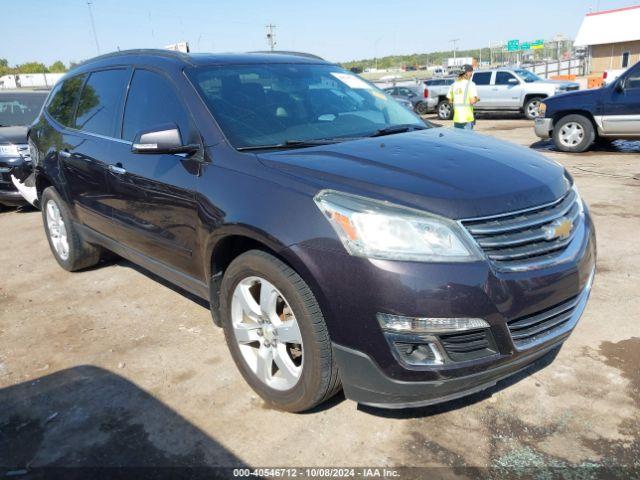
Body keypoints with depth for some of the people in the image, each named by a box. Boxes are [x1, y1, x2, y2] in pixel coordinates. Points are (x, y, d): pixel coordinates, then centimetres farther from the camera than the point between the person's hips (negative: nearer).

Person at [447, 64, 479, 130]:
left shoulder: (454, 84, 6)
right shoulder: (470, 84, -9)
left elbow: (450, 100, 8)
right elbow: (472, 101, -17)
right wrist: (477, 99, 3)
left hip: (457, 118, 5)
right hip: (467, 118, -5)